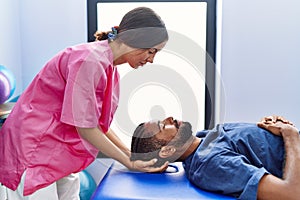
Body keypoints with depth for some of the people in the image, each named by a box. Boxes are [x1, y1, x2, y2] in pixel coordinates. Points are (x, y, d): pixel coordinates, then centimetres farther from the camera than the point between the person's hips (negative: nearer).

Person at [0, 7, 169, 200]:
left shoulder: (109, 67, 4)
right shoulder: (89, 60, -24)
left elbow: (99, 124, 6)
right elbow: (85, 127, -22)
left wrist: (131, 155, 0)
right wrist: (129, 162, -14)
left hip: (60, 153, 8)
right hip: (34, 150, -8)